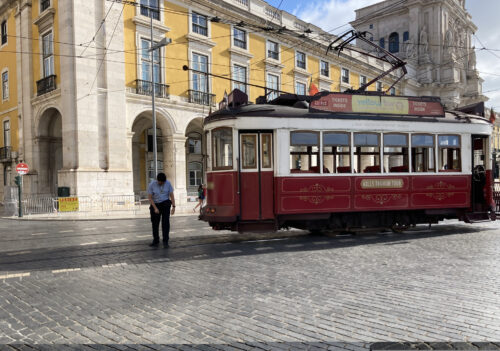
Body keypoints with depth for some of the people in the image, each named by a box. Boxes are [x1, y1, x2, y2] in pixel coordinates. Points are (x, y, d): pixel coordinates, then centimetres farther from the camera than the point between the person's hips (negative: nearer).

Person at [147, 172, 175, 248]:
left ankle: (165, 241, -6)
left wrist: (173, 206, -13)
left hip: (165, 204, 0)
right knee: (155, 223, 6)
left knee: (165, 222, -10)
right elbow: (150, 197, -9)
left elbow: (171, 195, -4)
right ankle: (156, 241, 21)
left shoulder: (168, 183, -8)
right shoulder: (152, 185, -12)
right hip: (155, 205, 0)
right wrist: (155, 208, -16)